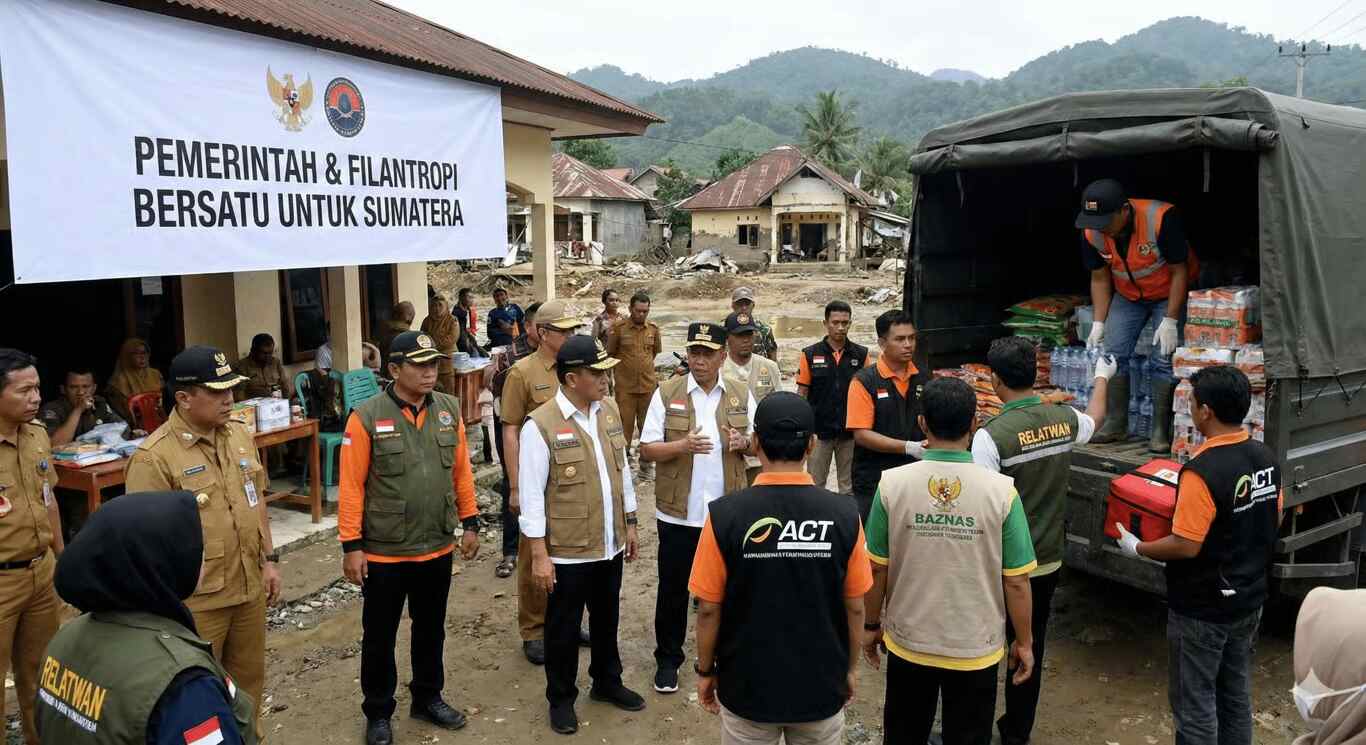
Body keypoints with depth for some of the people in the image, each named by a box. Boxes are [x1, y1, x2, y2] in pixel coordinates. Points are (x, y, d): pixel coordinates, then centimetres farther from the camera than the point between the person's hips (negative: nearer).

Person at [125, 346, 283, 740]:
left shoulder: (239, 434, 3)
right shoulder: (154, 456, -19)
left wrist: (269, 558, 12)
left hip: (250, 588, 6)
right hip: (196, 600, -6)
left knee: (248, 680, 21)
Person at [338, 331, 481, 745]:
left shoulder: (449, 410, 0)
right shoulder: (367, 417, -13)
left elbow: (461, 471, 7)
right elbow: (351, 485, -12)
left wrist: (470, 523, 7)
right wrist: (352, 546, -12)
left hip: (438, 548, 4)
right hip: (384, 553, -4)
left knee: (431, 629, 20)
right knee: (379, 636, 12)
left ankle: (427, 698, 39)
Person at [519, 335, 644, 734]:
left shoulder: (609, 411, 2)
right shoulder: (541, 425, -17)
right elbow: (532, 495, -16)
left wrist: (629, 524, 13)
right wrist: (539, 555, -16)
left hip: (610, 545, 6)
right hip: (568, 551, -5)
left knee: (606, 619, 22)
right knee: (564, 627, 12)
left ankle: (607, 682, 43)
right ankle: (561, 698, 31)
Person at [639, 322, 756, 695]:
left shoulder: (741, 394, 3)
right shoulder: (667, 393, -4)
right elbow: (647, 449, -6)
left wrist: (743, 442, -11)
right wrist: (683, 445, -23)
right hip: (679, 510, -2)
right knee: (673, 589, 8)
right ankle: (668, 658, 24)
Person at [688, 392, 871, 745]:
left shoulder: (724, 515, -19)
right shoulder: (844, 515, -16)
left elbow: (709, 609, -11)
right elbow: (854, 608, -6)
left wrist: (705, 671, 5)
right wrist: (851, 668, 11)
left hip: (747, 686, -1)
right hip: (822, 687, 1)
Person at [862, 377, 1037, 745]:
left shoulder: (892, 484, -14)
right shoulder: (1001, 491, -16)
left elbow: (877, 570, -6)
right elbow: (1016, 582, -10)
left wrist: (872, 625, 9)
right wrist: (1024, 641, 5)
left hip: (908, 642, 1)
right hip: (975, 648, 0)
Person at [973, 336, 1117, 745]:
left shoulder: (991, 435, -21)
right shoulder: (1065, 419, -3)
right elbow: (1095, 418, 23)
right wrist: (1101, 378, 42)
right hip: (1048, 560, 6)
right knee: (1030, 649, 16)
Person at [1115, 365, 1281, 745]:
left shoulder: (1203, 471, -27)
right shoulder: (1265, 457, -1)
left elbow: (1185, 546, -25)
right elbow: (1274, 521, 11)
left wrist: (1136, 548, -10)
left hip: (1203, 608, -8)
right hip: (1249, 599, 8)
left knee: (1194, 703, 7)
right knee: (1236, 694, 21)